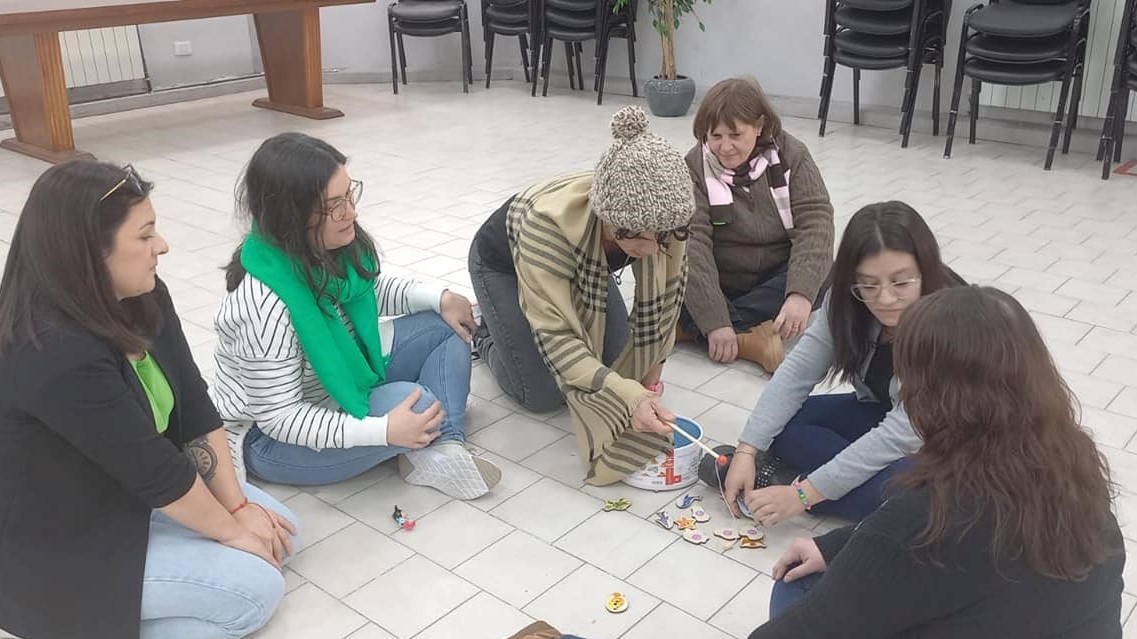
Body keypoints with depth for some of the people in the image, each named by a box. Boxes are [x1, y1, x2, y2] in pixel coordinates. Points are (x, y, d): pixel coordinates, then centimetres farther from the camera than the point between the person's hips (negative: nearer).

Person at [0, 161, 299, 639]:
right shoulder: (57, 356, -34)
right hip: (60, 545, -9)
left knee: (279, 533, 6)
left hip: (131, 491, 9)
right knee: (255, 589, -14)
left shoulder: (141, 299, -7)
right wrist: (229, 529, -12)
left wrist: (238, 505, -7)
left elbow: (194, 407, -4)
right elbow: (152, 468, -26)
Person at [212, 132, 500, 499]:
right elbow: (280, 418, -29)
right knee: (412, 400, -31)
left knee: (447, 328, 0)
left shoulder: (333, 247, -13)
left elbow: (368, 289, 10)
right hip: (271, 438, -9)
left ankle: (445, 448, -14)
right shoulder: (265, 304, -35)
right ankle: (426, 449, 2)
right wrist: (383, 431, -35)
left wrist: (438, 298, -4)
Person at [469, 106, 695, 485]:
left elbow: (664, 296, -16)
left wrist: (649, 373, -9)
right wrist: (628, 397, -54)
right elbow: (554, 334, -45)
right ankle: (485, 334, 20)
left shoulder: (663, 218, -34)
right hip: (504, 263, -4)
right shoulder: (549, 220, -47)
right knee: (544, 394, -10)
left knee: (619, 364, -1)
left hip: (585, 270, 5)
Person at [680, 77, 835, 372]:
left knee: (825, 275, -29)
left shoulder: (791, 155, -9)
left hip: (777, 277, 2)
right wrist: (714, 322, -36)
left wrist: (801, 294, -36)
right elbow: (692, 243, -24)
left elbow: (815, 220, -19)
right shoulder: (694, 168, -14)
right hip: (717, 284, -1)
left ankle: (693, 330, -29)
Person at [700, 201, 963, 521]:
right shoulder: (848, 300, -15)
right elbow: (797, 373, -13)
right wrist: (746, 451, -24)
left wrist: (803, 493, -34)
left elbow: (902, 433, -34)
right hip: (878, 413, 5)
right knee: (779, 424, -14)